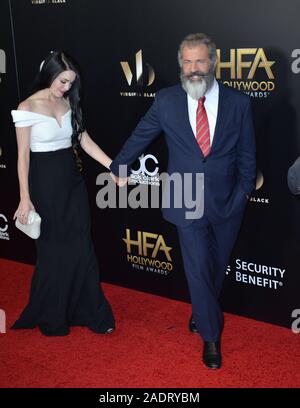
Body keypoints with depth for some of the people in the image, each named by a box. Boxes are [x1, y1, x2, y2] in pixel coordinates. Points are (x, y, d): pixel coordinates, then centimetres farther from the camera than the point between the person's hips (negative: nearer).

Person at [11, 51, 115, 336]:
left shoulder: (69, 103, 5)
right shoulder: (27, 108, -11)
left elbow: (85, 141, 7)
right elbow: (23, 156, -10)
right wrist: (25, 198, -12)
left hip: (72, 182, 5)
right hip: (45, 184, -5)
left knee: (82, 249, 8)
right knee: (53, 252, 6)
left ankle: (90, 312, 22)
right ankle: (51, 318, 26)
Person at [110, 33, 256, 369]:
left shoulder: (239, 103, -3)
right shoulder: (166, 100, -3)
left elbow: (247, 155, 4)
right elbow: (139, 137, 11)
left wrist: (242, 194, 2)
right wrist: (118, 167, 21)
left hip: (226, 202, 2)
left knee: (217, 266, 16)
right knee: (198, 269, 1)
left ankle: (200, 313, 43)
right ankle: (212, 336, 19)